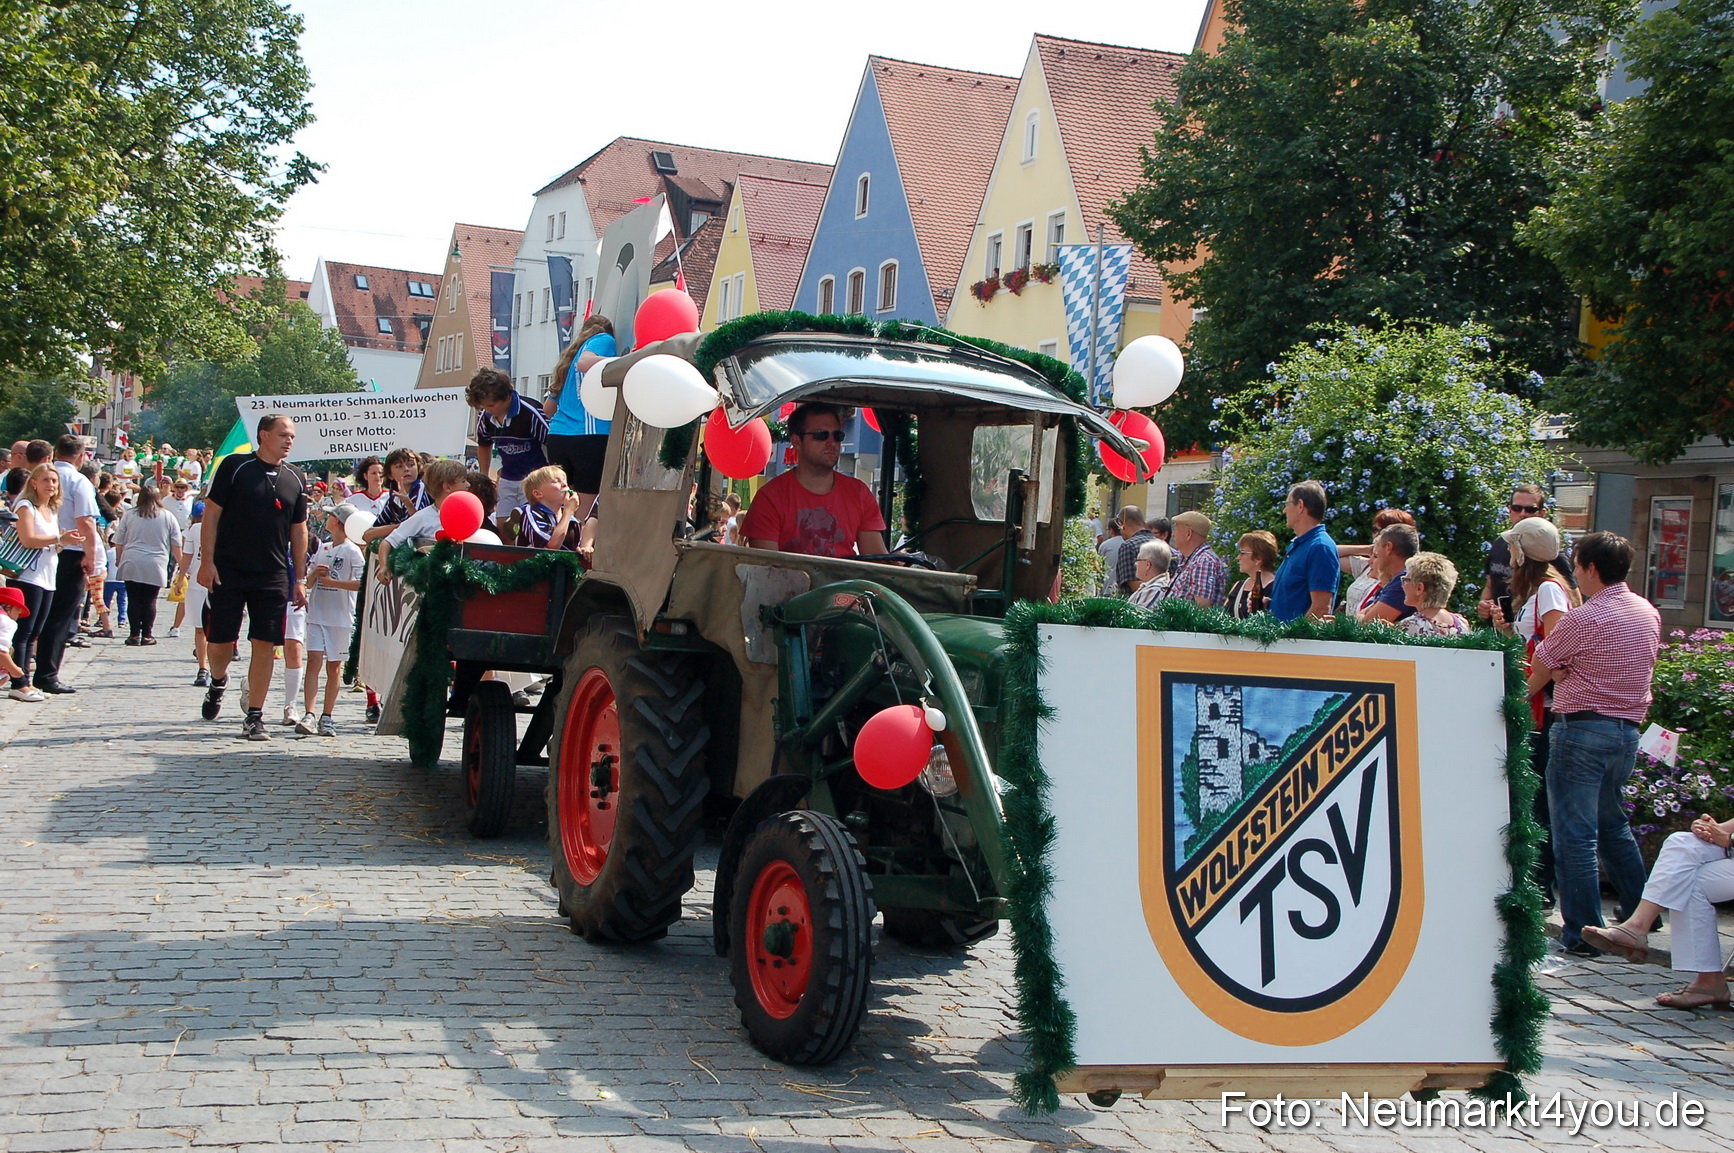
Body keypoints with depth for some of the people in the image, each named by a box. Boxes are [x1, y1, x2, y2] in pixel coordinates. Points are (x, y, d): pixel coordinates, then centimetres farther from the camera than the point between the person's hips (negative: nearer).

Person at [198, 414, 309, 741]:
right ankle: (218, 684, 34)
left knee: (265, 644, -1)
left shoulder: (295, 479, 9)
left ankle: (255, 717, 6)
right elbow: (212, 512, -3)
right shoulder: (234, 466, -2)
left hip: (274, 574, 3)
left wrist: (298, 579, 10)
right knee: (220, 640, 1)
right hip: (228, 570, -3)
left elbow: (299, 530, 14)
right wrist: (207, 561, -10)